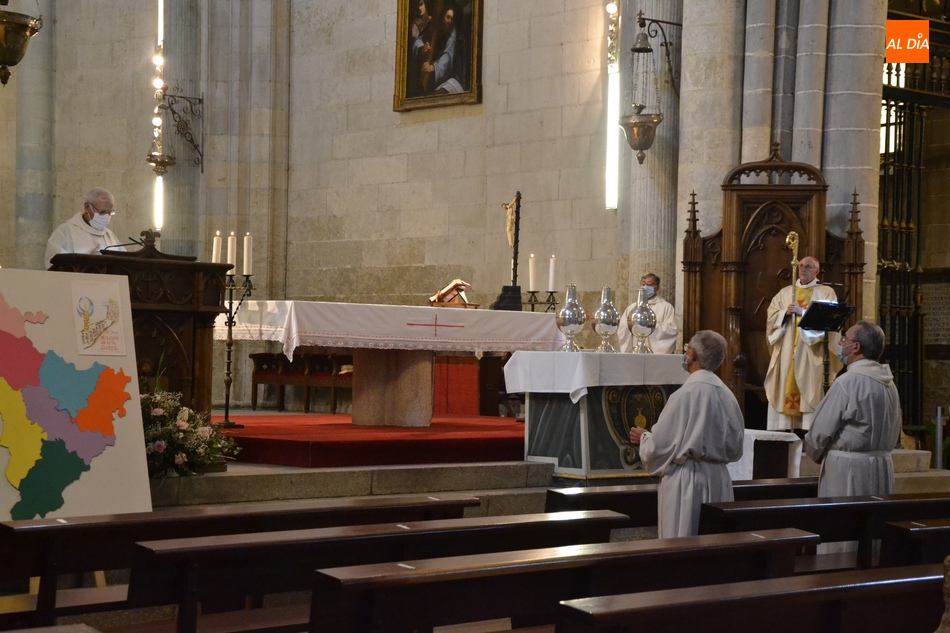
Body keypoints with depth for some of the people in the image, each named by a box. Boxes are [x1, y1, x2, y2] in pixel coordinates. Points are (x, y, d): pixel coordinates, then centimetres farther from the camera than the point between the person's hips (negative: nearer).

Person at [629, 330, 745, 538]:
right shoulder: (726, 395, 2)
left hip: (686, 482, -6)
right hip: (719, 481, 6)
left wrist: (643, 437, 8)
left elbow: (660, 444, -12)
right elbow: (735, 447, 11)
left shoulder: (686, 394, -16)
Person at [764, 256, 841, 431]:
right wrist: (785, 313, -9)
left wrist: (802, 312, -16)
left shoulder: (827, 293, 5)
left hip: (812, 351, -4)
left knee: (809, 389, -9)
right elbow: (771, 316, 11)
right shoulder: (785, 292, 17)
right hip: (786, 350, 4)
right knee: (785, 387, -2)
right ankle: (783, 428, -1)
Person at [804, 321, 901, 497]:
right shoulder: (889, 383, 8)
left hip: (848, 470, -8)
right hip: (882, 467, 8)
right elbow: (895, 434, 15)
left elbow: (820, 431, -11)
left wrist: (814, 454, 8)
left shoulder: (848, 382, -16)